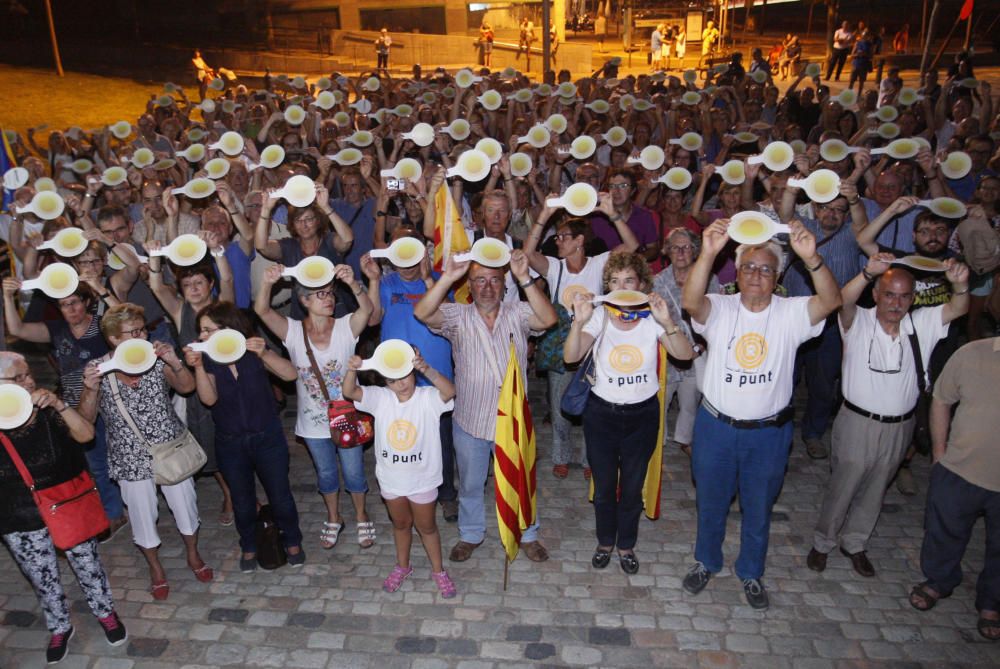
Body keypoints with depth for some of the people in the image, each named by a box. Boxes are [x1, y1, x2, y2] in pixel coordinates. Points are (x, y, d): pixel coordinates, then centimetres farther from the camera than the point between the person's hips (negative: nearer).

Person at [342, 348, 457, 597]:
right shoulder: (380, 398, -11)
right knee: (400, 524, 25)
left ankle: (438, 570, 38)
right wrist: (352, 370, -43)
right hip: (390, 479, 3)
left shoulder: (428, 398, -19)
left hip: (422, 479, -3)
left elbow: (450, 391, -40)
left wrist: (426, 369, -57)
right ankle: (402, 566, 48)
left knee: (426, 526, 16)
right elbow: (349, 392, -22)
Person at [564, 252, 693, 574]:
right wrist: (579, 321, -38)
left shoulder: (652, 318, -8)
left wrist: (667, 322, -36)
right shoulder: (599, 317, -9)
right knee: (603, 486, 14)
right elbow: (570, 356, -22)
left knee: (632, 487, 14)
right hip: (601, 412, 0)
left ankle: (626, 545, 37)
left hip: (642, 414, 0)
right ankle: (605, 542, 38)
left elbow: (684, 354, -21)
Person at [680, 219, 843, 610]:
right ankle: (706, 562, 45)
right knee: (710, 503, 19)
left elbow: (831, 301, -26)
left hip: (769, 433, 1)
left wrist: (811, 258, -44)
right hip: (716, 428, 0)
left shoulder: (791, 314, -8)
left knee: (758, 509, 19)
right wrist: (707, 254, -47)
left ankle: (751, 573, 43)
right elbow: (690, 301, -31)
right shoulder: (720, 310, -10)